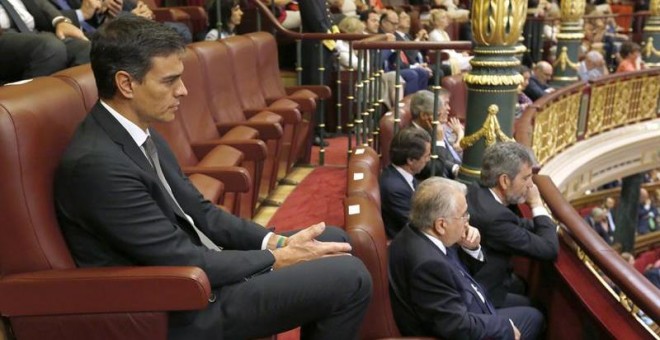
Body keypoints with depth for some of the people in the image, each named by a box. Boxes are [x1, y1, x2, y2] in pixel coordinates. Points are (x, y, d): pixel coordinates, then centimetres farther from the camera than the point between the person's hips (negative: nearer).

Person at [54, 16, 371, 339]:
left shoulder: (142, 134, 5)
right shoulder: (96, 163, -25)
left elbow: (198, 213, 9)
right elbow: (183, 261, -24)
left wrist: (276, 242, -4)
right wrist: (277, 259, -13)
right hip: (183, 309, -9)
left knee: (332, 239, 13)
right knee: (348, 277, -14)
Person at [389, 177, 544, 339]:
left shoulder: (419, 234, -9)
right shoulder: (427, 264, -37)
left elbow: (458, 270, 8)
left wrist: (471, 248, -12)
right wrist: (506, 327, -15)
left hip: (461, 317, 8)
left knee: (533, 315, 23)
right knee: (532, 318, 11)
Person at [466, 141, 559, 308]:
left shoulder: (475, 192, -7)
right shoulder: (494, 216, -35)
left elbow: (513, 224, 9)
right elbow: (549, 249, -26)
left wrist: (551, 227, -2)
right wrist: (537, 203, -16)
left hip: (473, 279, 8)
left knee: (526, 288, 27)